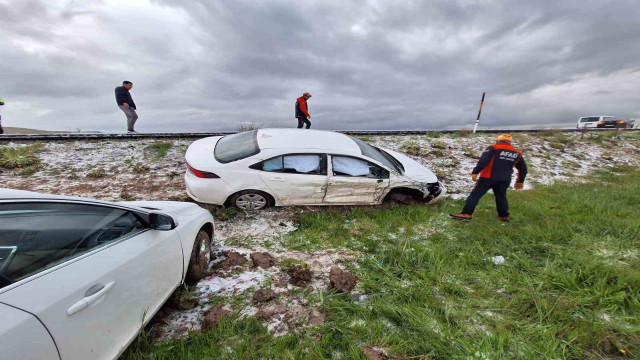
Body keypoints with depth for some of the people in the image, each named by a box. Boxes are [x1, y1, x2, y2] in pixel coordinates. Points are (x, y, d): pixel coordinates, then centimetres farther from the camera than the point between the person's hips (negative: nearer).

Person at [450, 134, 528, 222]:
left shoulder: (493, 148, 0)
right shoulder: (517, 153, 17)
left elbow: (483, 161, -15)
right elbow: (523, 168, 23)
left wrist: (475, 172, -16)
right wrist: (520, 181, 32)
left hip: (488, 177, -5)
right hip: (505, 180, 5)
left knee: (475, 194, -2)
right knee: (501, 197, 23)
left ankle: (466, 214, -8)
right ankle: (504, 216, 29)